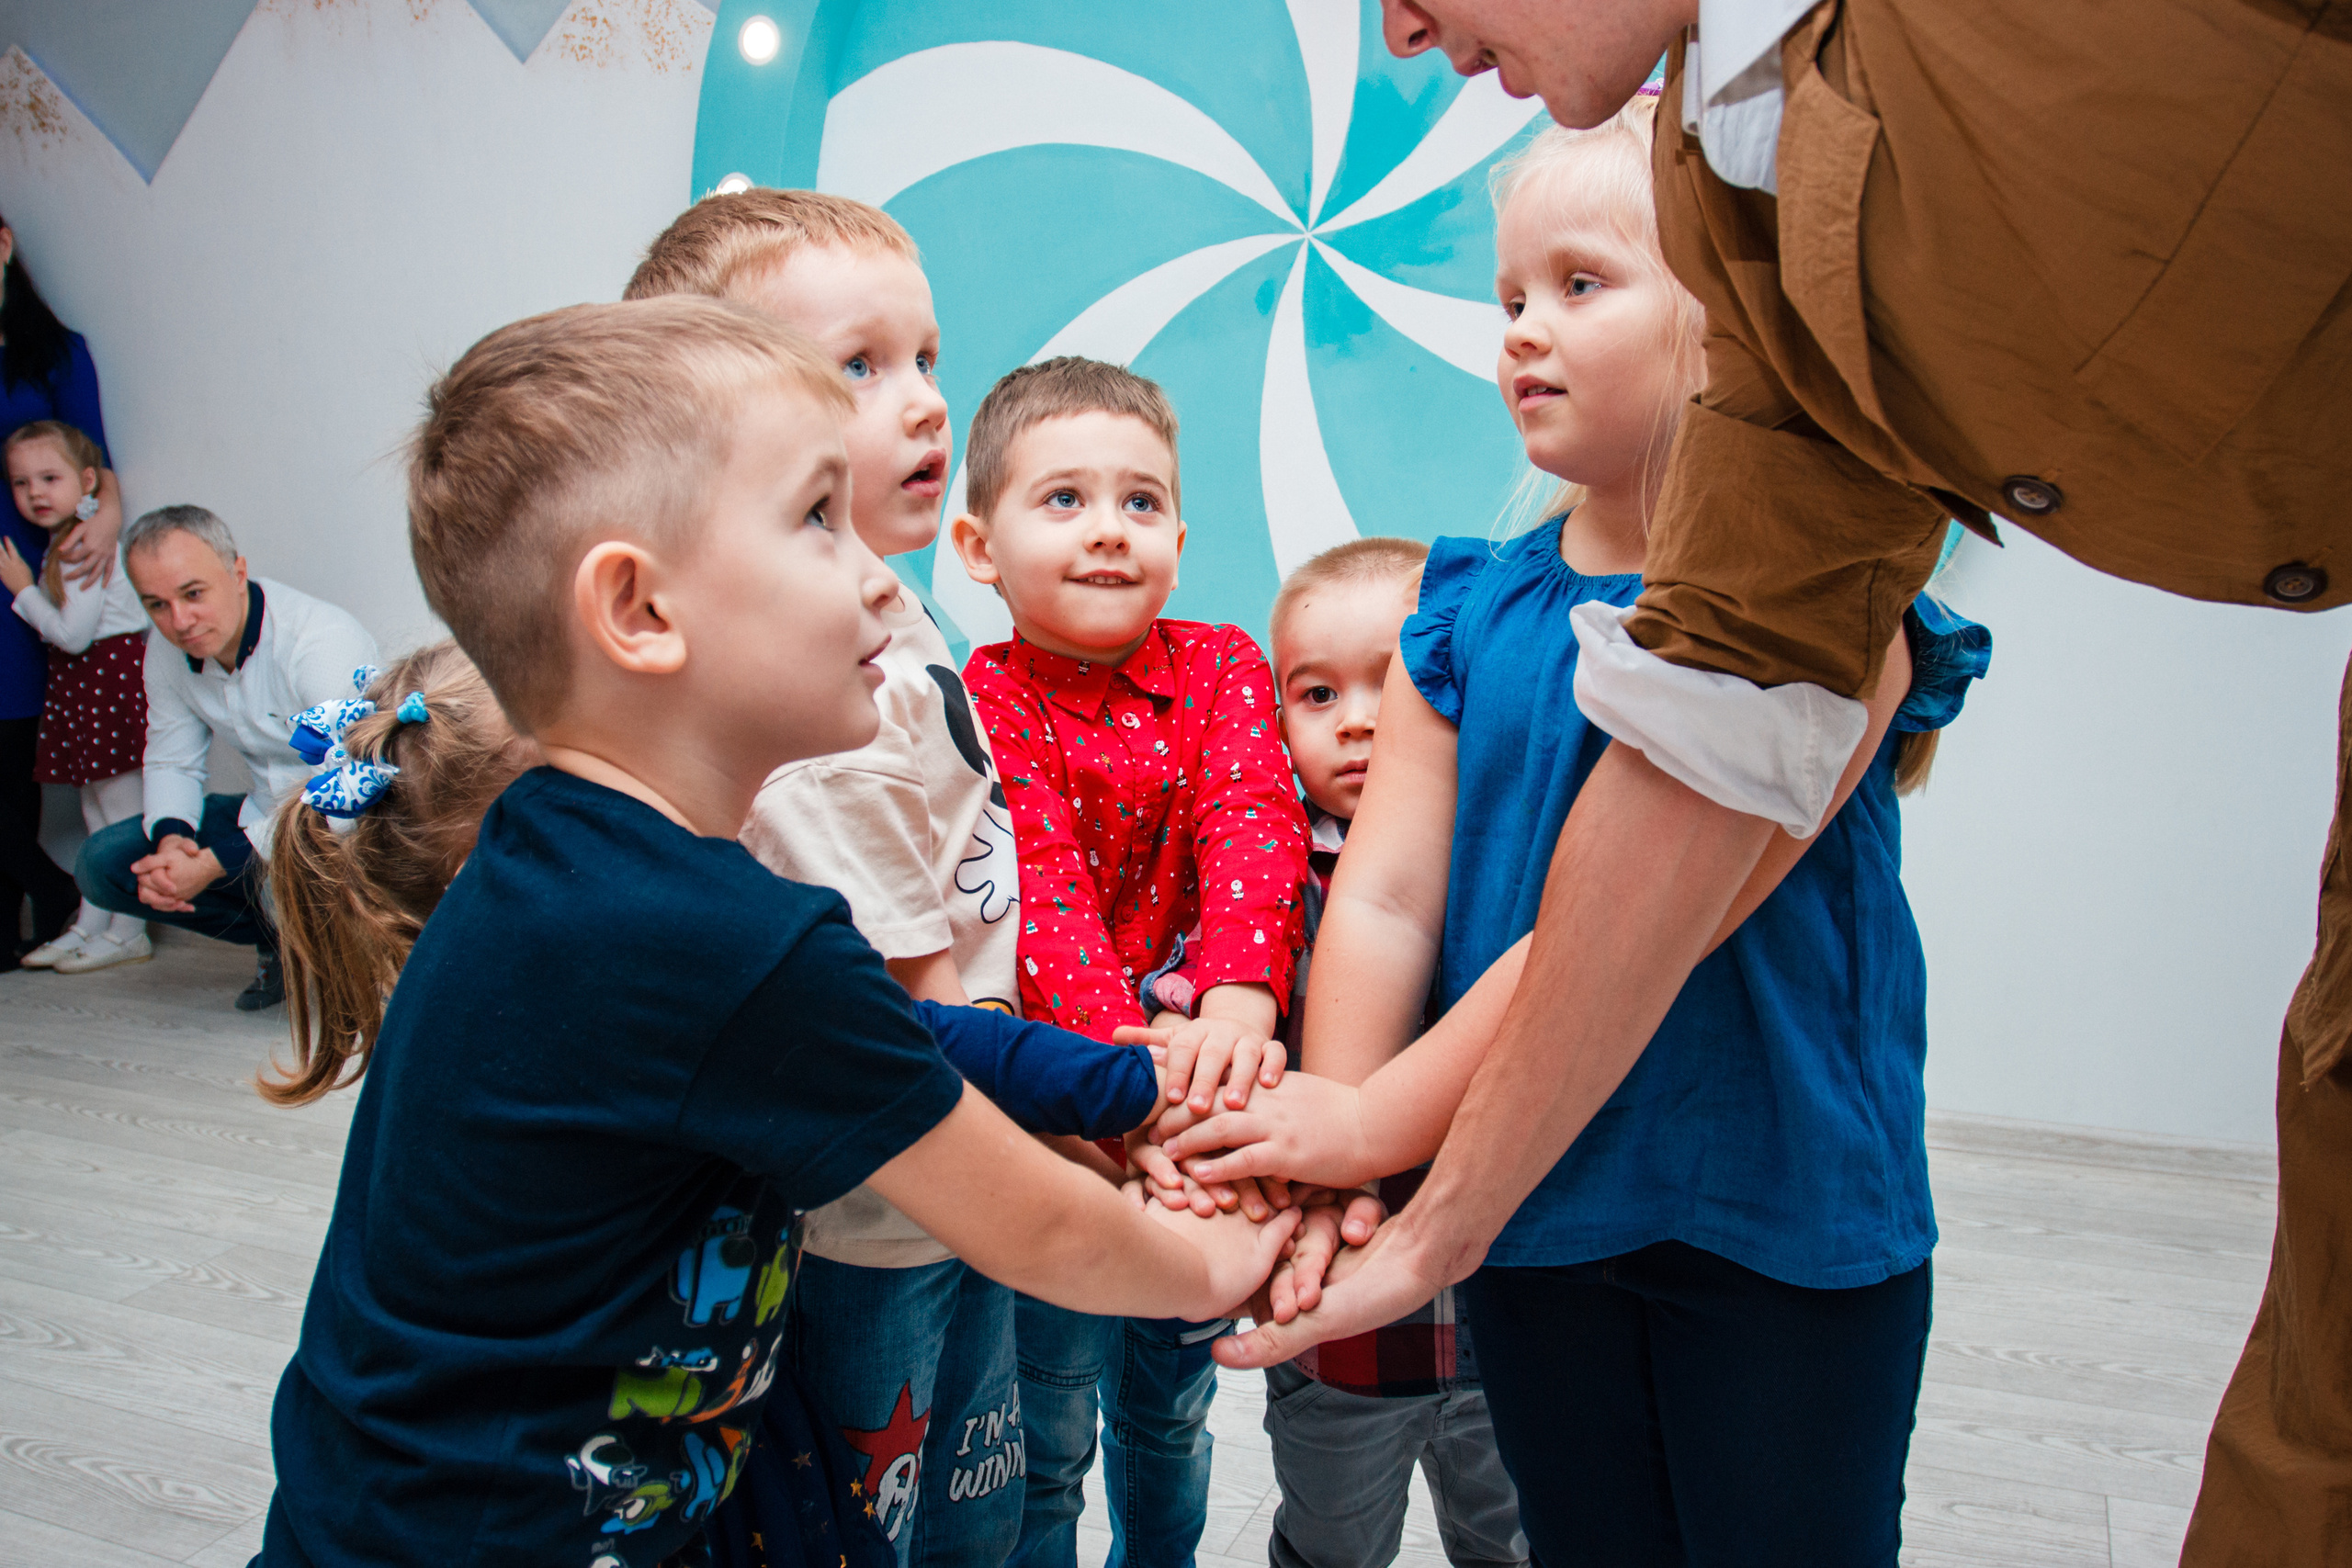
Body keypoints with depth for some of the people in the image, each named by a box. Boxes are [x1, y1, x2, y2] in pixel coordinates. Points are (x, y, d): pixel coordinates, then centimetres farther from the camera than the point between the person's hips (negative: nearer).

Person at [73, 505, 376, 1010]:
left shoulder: (324, 642, -26)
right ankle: (281, 939, 4)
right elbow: (171, 762, 10)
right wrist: (170, 836, -14)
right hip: (267, 815, 8)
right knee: (101, 863, -5)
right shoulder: (167, 650, -2)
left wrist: (212, 864, -30)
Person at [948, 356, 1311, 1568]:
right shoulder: (986, 702, -11)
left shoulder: (1220, 665, -2)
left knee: (1173, 1407, 22)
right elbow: (1040, 889, -24)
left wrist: (1238, 997, -36)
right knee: (1047, 1438, 9)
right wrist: (1122, 1045, -41)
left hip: (1197, 1083, 4)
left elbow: (1253, 825, -18)